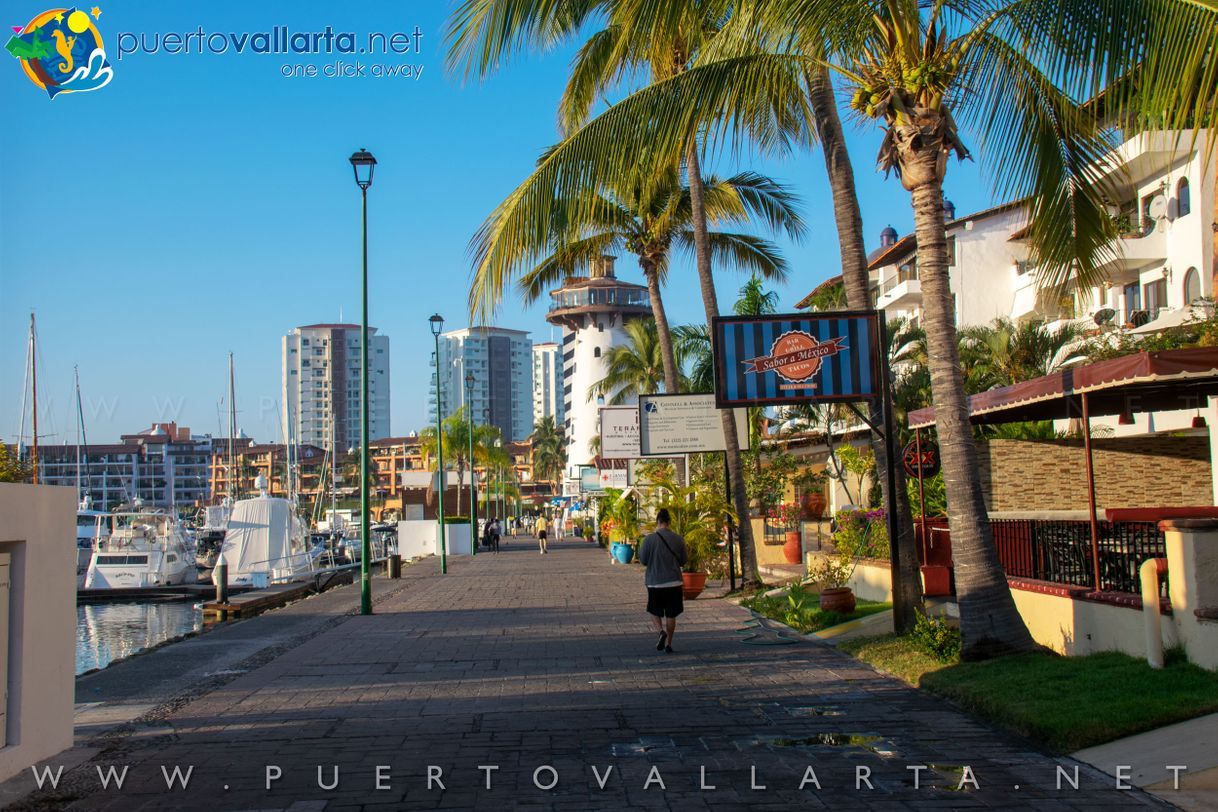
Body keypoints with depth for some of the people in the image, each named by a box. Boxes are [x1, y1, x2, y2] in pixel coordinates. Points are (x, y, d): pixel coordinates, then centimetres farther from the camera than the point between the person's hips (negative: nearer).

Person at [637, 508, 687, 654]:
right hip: (674, 582, 2)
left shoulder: (650, 539, -10)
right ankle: (668, 644, 14)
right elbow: (683, 561, 5)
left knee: (654, 612, 14)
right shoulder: (678, 539, -2)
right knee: (671, 615, 11)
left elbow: (643, 561, -5)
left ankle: (661, 631, -11)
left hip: (655, 582, -2)